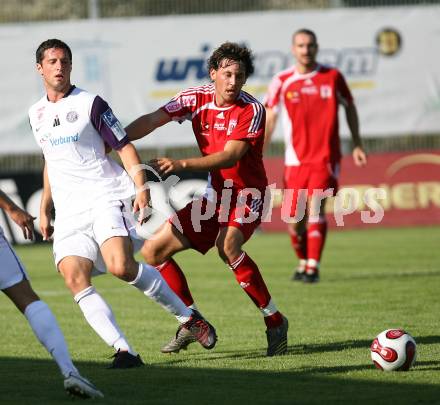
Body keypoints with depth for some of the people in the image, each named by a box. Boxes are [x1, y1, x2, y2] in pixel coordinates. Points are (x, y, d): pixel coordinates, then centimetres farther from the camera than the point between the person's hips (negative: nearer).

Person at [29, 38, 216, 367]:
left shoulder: (90, 104, 1)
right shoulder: (36, 114, 18)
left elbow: (124, 146, -2)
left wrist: (141, 186, -14)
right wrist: (44, 209, 29)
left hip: (105, 198, -5)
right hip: (68, 211, 5)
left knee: (121, 266, -26)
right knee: (74, 278, -18)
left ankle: (188, 318, -7)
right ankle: (124, 351, -23)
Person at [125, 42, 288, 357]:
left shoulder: (251, 110, -18)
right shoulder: (196, 98, -3)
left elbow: (230, 156, -27)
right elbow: (152, 121, -8)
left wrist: (182, 164, -37)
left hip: (246, 193, -7)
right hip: (214, 195, 7)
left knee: (227, 245, -36)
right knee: (153, 250, 3)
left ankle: (275, 322, -24)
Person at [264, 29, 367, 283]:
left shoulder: (333, 77, 2)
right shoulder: (282, 82, 2)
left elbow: (349, 107, 14)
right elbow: (269, 120, 7)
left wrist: (357, 144, 11)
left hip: (326, 157, -2)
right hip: (295, 159, 2)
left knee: (316, 208, -17)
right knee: (295, 220, 1)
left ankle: (313, 267, -13)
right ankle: (303, 262, 25)